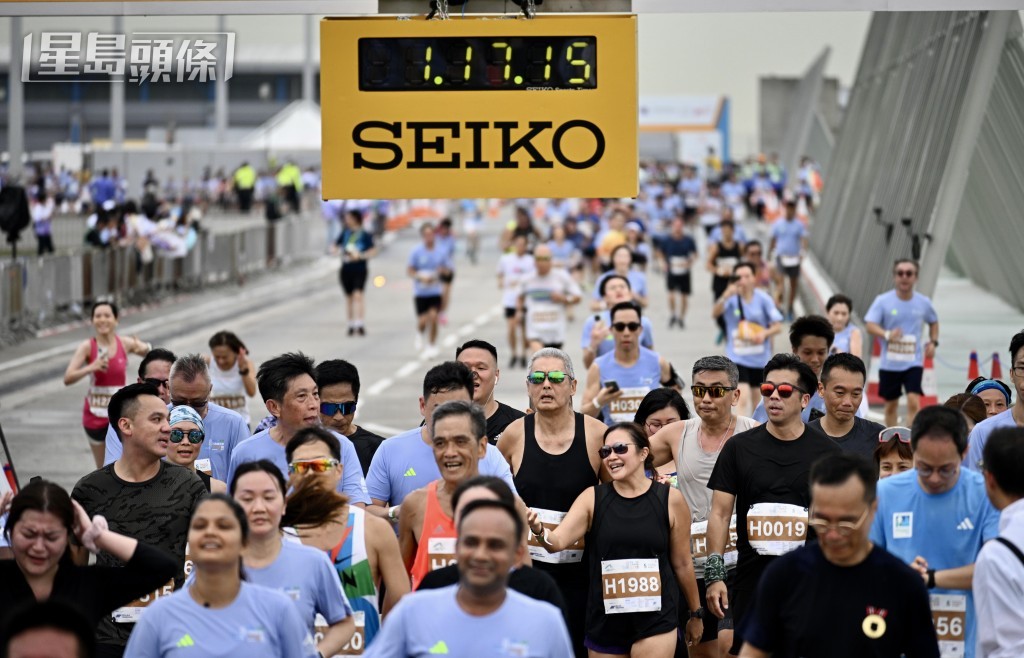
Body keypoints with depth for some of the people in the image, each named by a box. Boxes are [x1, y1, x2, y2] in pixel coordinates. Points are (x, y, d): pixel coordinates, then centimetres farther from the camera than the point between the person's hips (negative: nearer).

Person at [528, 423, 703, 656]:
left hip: (655, 618, -2)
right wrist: (539, 530, -32)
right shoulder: (592, 498, 2)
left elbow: (682, 564, 7)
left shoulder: (670, 499, -2)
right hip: (604, 620, 2)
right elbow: (557, 540, -10)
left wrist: (695, 613, 16)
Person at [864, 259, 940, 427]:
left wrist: (933, 342, 3)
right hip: (889, 363, 0)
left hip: (914, 362, 0)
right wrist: (887, 334, -33)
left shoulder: (923, 303, 1)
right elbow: (870, 326, -14)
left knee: (913, 402, -16)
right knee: (891, 405, 12)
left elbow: (933, 322, 20)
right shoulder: (883, 301, -6)